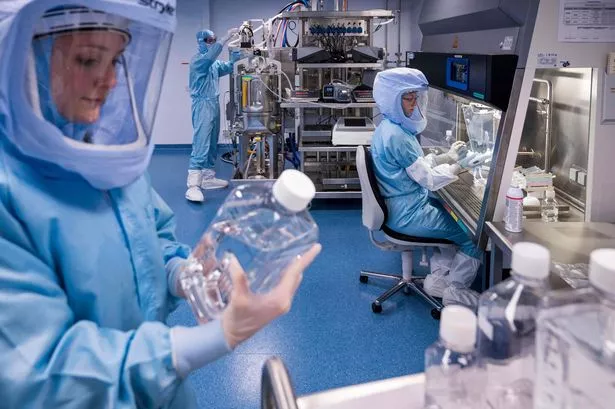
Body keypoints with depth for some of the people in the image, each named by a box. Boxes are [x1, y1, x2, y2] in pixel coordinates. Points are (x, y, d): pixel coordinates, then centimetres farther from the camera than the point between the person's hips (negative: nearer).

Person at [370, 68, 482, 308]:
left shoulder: (392, 127, 7)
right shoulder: (396, 136, -25)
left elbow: (418, 163, 17)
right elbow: (428, 179, -18)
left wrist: (447, 157, 9)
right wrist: (457, 167, -4)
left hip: (405, 205, 10)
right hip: (408, 214, -10)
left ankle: (438, 277, 23)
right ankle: (455, 292, 12)